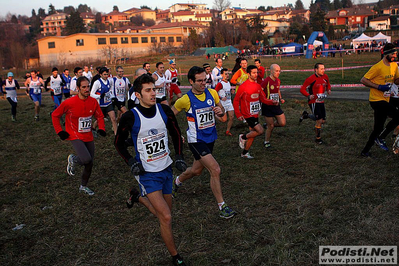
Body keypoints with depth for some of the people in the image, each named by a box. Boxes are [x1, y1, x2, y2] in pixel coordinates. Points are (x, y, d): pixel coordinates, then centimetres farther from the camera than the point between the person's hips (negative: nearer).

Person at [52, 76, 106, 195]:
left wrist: (101, 128, -5)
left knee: (89, 164, 10)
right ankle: (72, 160, 11)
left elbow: (99, 116, 11)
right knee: (87, 159, -25)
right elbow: (55, 115, -3)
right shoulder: (69, 103, -16)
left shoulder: (93, 102, -4)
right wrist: (59, 131, -8)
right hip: (75, 136, -5)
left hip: (88, 137, 5)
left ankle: (83, 186, 33)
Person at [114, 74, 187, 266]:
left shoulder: (164, 111, -5)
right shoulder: (130, 117, -16)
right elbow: (119, 143, 0)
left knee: (164, 212, 18)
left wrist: (179, 157, 0)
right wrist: (131, 162, -11)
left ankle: (138, 197, 43)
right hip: (147, 173, -5)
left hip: (166, 169, 5)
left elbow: (176, 134, 9)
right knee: (166, 217, -11)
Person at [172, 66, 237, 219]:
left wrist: (221, 113, -16)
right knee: (215, 169, -16)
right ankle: (222, 207, -3)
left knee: (196, 171, 19)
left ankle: (177, 181, 51)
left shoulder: (212, 94, 0)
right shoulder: (185, 100, -13)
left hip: (210, 138, 6)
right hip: (196, 141, -6)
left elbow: (224, 120, 6)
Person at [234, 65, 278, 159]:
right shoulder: (243, 86, -14)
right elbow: (236, 101, -10)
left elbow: (263, 99, 12)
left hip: (255, 114, 8)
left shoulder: (258, 86, 8)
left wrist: (272, 102, -7)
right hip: (248, 115, -7)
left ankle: (244, 153, 25)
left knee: (253, 134, 11)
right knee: (260, 131, -15)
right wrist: (238, 114, -15)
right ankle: (243, 137, 7)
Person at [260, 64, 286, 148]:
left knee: (282, 123, 0)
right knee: (270, 126, 0)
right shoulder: (266, 80, -15)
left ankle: (268, 125, 28)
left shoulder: (278, 80, 8)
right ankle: (266, 142, 21)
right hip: (268, 106, -7)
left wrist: (280, 99, 8)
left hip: (276, 105, 7)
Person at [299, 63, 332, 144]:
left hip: (321, 102, 7)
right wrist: (308, 96, -25)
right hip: (313, 102, -7)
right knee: (319, 121, -9)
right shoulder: (311, 79, -14)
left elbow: (328, 85, 24)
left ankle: (306, 115, 30)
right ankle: (318, 138, 10)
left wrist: (328, 90, 1)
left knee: (323, 121, 10)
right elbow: (302, 89, -9)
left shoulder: (325, 77, 5)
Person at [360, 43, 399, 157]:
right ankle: (381, 138, 1)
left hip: (384, 101, 8)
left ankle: (365, 151, 19)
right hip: (376, 100, -8)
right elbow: (363, 80, -14)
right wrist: (379, 86, -21)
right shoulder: (378, 67, -15)